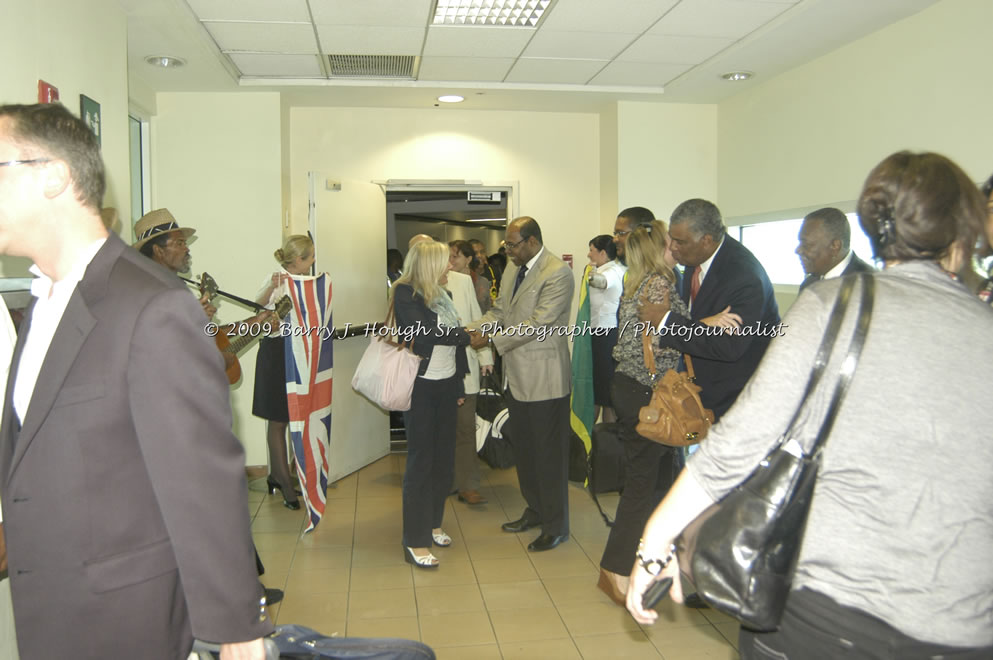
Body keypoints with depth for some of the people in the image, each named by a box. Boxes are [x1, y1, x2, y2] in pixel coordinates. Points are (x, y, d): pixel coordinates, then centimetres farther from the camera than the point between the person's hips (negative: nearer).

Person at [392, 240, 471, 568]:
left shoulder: (442, 293, 9)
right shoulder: (405, 293, -12)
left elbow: (453, 340, 12)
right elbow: (423, 331, -26)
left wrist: (459, 386, 14)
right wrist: (468, 335, -19)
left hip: (446, 384, 7)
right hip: (421, 386, -7)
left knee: (443, 457, 13)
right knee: (421, 461, -3)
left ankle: (432, 522, 29)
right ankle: (415, 541, 6)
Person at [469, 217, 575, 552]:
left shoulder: (558, 273, -17)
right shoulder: (512, 270, 10)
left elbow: (539, 323, -22)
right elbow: (499, 313, 13)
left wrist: (492, 339, -20)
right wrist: (468, 331, -3)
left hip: (545, 378, -9)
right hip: (517, 375, 9)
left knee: (549, 453, 3)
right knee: (523, 447, 19)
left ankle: (556, 525, 18)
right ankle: (535, 511, 37)